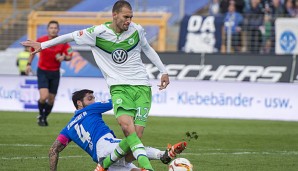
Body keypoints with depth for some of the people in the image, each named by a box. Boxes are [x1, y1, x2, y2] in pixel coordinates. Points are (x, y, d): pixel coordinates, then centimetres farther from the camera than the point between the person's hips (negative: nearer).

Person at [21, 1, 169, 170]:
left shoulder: (137, 30, 3)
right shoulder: (98, 32, -5)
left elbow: (147, 48, 23)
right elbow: (72, 36, 8)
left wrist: (163, 71, 22)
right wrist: (43, 45, 15)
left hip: (142, 87, 2)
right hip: (119, 87, -2)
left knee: (136, 135, -12)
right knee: (126, 125, -30)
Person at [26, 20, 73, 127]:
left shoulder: (63, 43, -7)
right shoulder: (41, 40, -9)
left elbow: (69, 56, -2)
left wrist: (64, 57, -23)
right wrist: (29, 64, 7)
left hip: (55, 73, 2)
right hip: (42, 71, -2)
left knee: (51, 99, 7)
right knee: (44, 96, -19)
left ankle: (44, 117, 31)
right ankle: (40, 115, 7)